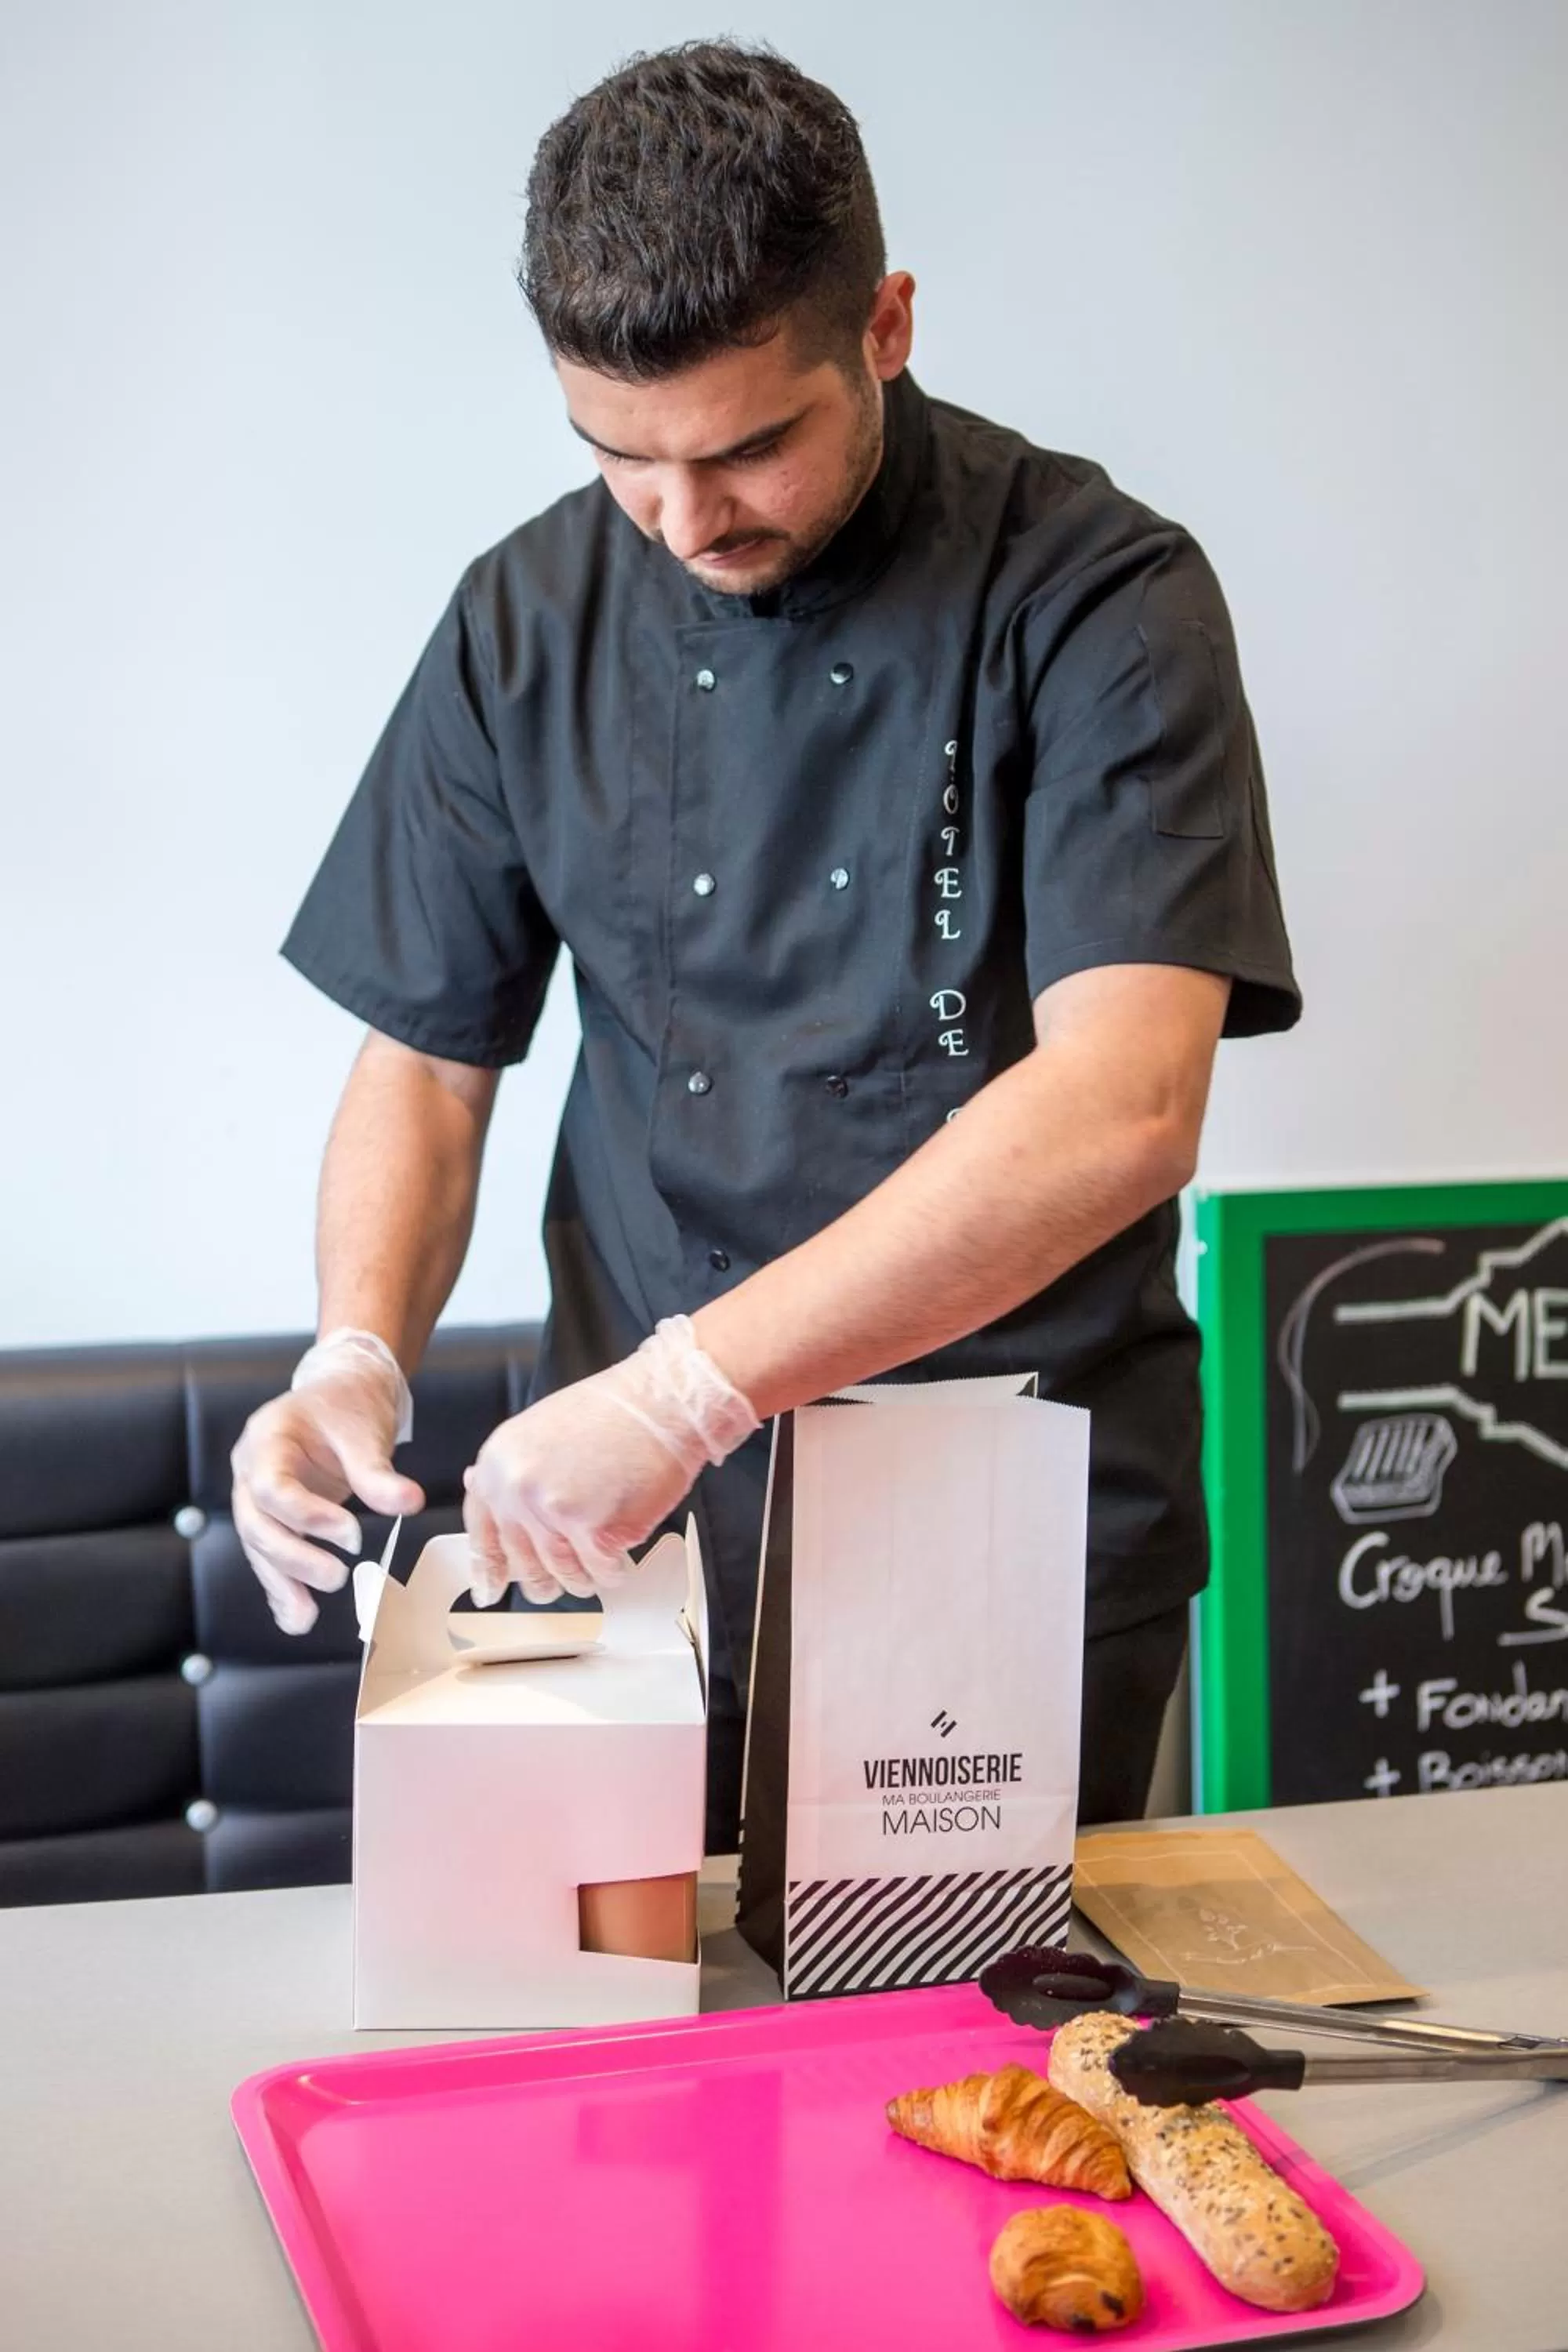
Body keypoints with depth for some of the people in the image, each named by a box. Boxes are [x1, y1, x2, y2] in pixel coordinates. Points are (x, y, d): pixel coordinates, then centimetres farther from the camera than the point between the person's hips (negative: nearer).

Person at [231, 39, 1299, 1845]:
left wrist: (692, 1383, -30)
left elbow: (1123, 1105, -24)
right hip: (638, 1501, 3)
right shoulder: (530, 623, 1)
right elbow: (428, 1059, 7)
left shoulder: (1096, 598, -13)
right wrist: (358, 1353, -13)